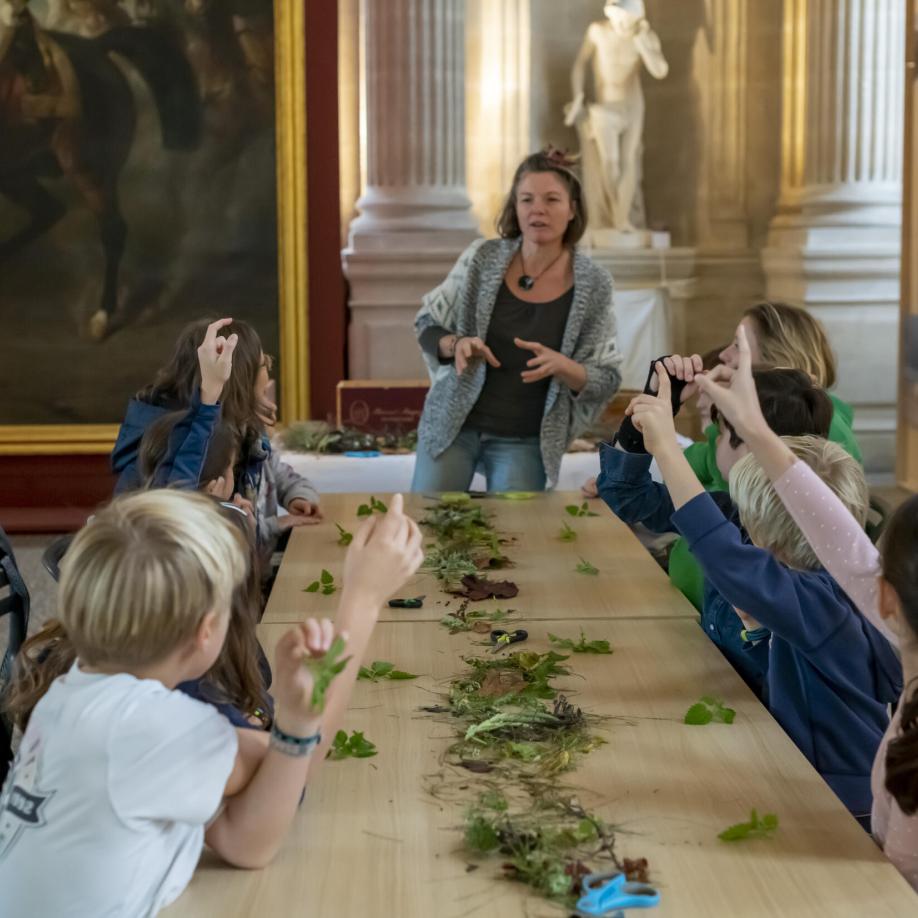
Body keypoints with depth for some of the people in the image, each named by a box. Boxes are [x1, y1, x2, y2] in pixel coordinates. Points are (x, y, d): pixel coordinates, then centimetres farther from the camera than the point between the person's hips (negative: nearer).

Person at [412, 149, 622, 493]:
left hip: (525, 442, -1)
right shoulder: (482, 258, -5)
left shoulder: (594, 285, -7)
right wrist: (455, 345, -16)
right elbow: (427, 323, 6)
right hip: (453, 425, 1)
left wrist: (561, 365, -23)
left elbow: (606, 381, -3)